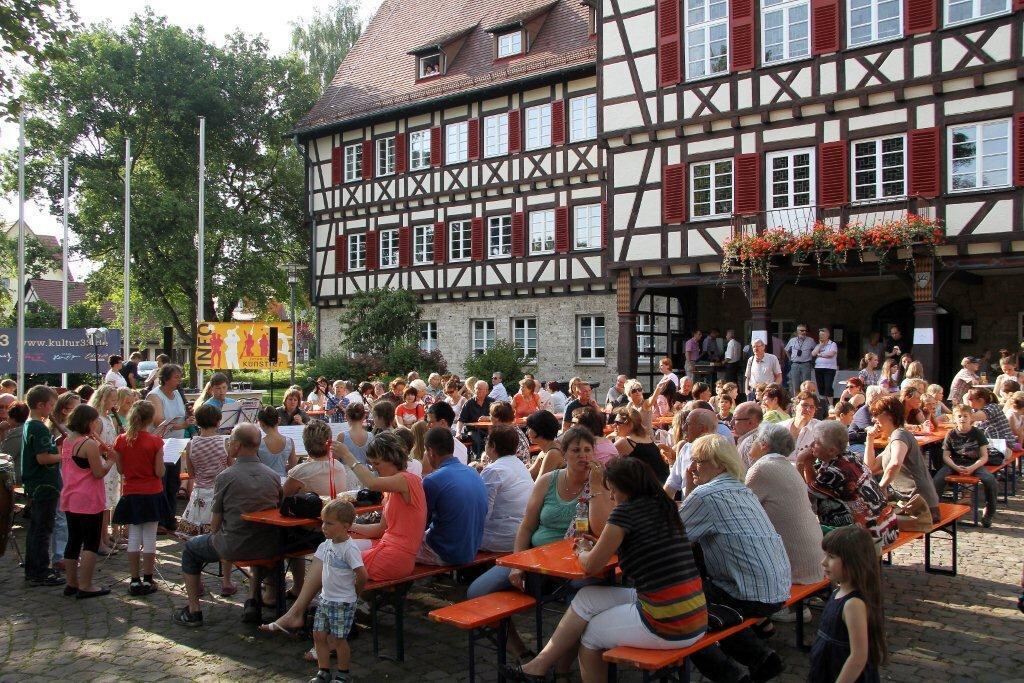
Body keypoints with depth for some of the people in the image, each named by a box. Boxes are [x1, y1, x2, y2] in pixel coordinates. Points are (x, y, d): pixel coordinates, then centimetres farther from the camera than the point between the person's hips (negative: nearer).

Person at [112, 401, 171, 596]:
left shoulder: (121, 441, -3)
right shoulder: (155, 441, -13)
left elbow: (120, 470, 4)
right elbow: (159, 472, -12)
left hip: (131, 495, 3)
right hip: (151, 495, -3)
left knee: (133, 538, 10)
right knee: (149, 538, 5)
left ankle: (134, 581, 13)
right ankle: (147, 581, 9)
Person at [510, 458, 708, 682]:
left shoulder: (627, 509, -12)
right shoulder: (664, 507, 10)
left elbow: (592, 566, -5)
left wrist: (581, 553, 17)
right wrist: (598, 545, 24)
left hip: (668, 627, -7)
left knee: (590, 633, 17)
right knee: (586, 597, 15)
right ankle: (542, 663, 23)